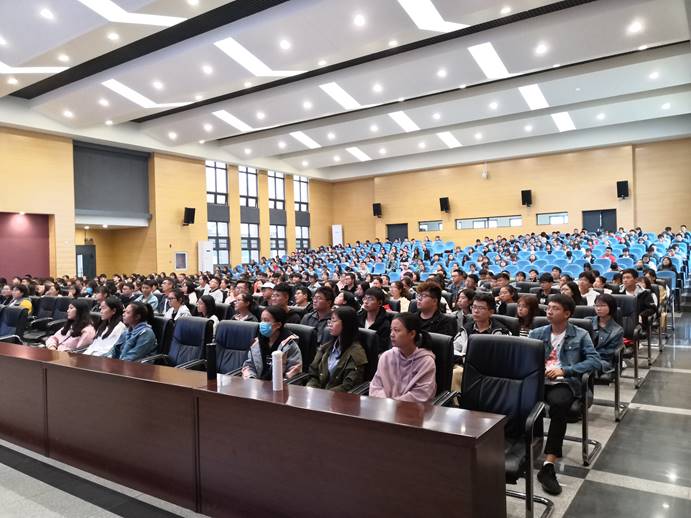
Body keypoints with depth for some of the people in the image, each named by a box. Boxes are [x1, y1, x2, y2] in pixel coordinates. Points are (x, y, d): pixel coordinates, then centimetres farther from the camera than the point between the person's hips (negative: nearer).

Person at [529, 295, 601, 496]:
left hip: (563, 383, -2)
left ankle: (548, 465, -33)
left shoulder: (580, 335, 13)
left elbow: (595, 361, -1)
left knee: (559, 403, -37)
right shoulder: (536, 333, 20)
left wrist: (564, 370, -12)